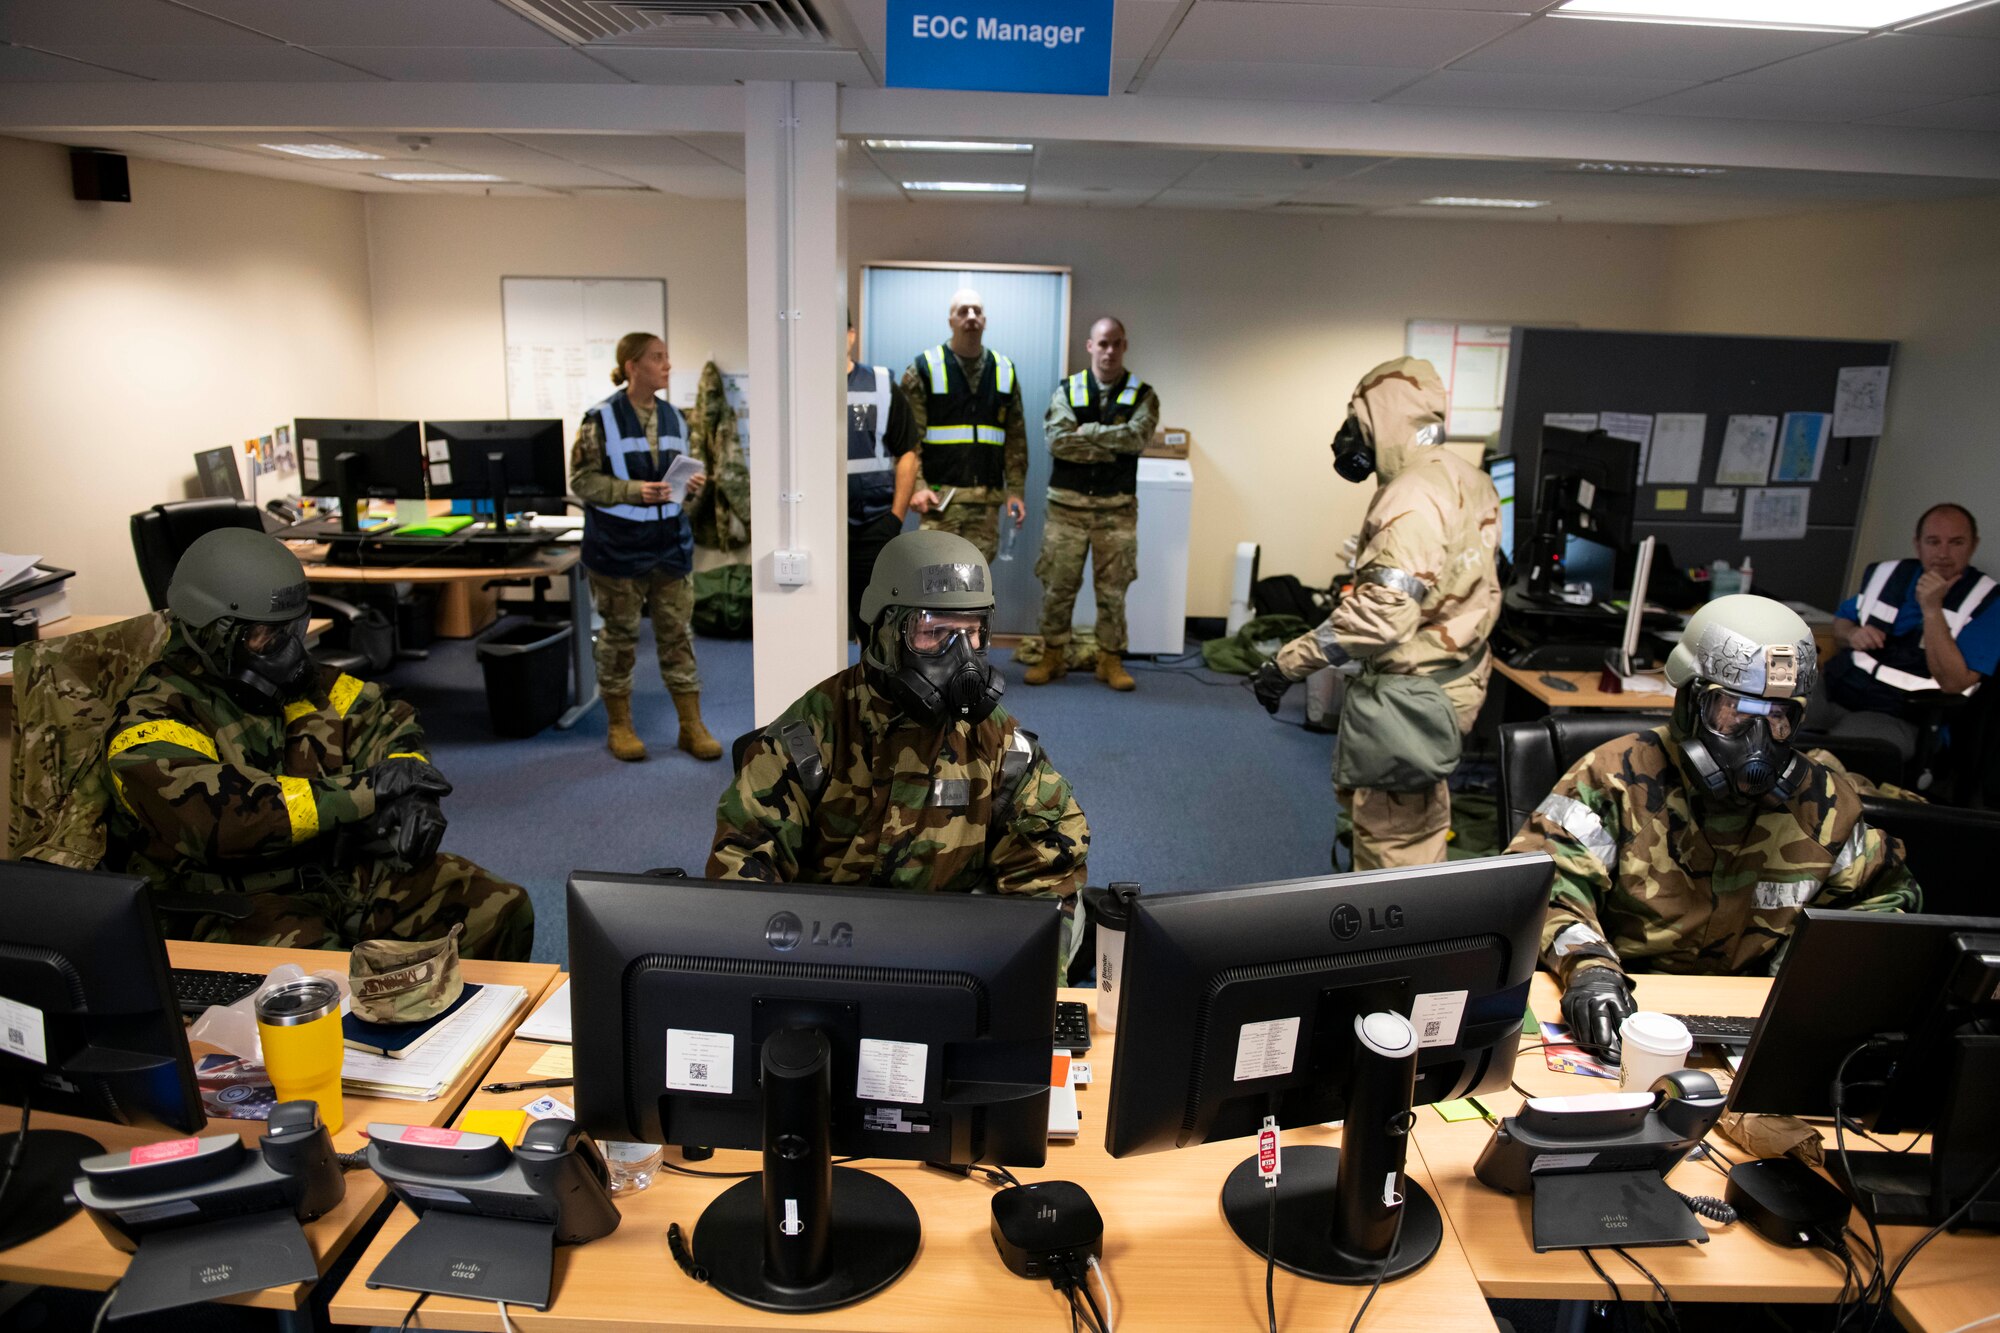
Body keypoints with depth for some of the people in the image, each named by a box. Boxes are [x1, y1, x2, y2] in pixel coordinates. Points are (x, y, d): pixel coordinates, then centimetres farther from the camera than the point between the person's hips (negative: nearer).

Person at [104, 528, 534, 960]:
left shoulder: (297, 682, 11)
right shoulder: (154, 723, -10)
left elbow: (384, 725, 16)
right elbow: (222, 814, -26)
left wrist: (414, 797, -6)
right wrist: (362, 789, -24)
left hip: (345, 867, 6)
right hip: (239, 904, -6)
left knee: (502, 911, -5)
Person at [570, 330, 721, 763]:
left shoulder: (673, 418, 7)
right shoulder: (601, 419, -9)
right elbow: (582, 481, -11)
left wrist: (690, 485, -4)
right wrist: (634, 491, -23)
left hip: (670, 542, 4)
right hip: (618, 545, -4)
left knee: (677, 634, 6)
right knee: (619, 634, 7)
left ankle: (691, 726, 14)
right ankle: (619, 725, 21)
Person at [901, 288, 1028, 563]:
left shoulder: (1005, 372, 12)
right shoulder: (924, 369, 0)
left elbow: (1015, 439, 12)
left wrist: (1016, 489, 5)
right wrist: (916, 485, -15)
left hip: (987, 498, 4)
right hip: (940, 495, -4)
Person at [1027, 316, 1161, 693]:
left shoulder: (1142, 394, 4)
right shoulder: (1067, 390, 3)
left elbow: (1138, 436, -16)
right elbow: (1057, 441, -12)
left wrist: (1086, 431, -12)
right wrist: (1112, 451, -14)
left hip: (1117, 506, 0)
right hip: (1067, 503, 0)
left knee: (1113, 588, 6)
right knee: (1058, 584, 5)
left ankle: (1111, 660, 17)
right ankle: (1052, 656, 17)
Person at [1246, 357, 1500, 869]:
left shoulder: (1413, 494, -22)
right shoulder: (1462, 478, 9)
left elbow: (1385, 611, -31)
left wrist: (1288, 664, -27)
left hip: (1409, 694, -10)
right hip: (1449, 677, 10)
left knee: (1389, 837, 0)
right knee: (1418, 823, 23)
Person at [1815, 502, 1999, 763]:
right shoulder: (1887, 573, 13)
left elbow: (1953, 683, -14)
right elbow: (1840, 621, 26)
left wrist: (1932, 608, -20)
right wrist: (1852, 634, 0)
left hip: (1896, 717, -5)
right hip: (1832, 689, 5)